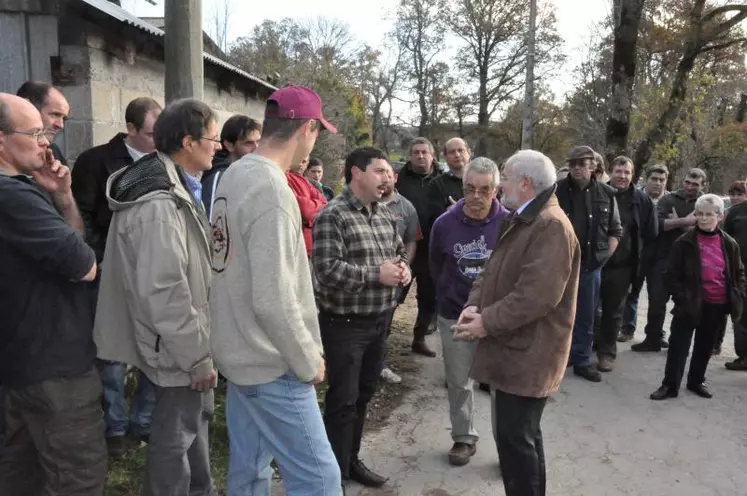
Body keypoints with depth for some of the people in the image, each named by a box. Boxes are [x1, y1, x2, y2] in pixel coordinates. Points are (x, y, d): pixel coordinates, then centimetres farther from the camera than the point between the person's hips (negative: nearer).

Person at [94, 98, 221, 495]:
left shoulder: (174, 187, 7)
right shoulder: (159, 204, -27)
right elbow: (164, 291, -30)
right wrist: (198, 356, -22)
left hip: (187, 342, 11)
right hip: (179, 348, -11)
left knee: (196, 418, 25)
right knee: (175, 436, 7)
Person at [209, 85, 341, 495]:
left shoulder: (234, 175, 7)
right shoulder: (272, 191, -22)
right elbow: (273, 302, -27)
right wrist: (309, 363, -13)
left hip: (240, 354, 9)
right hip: (272, 365, -9)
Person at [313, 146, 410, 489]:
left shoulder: (385, 215, 10)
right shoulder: (333, 215, -16)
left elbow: (400, 250, 21)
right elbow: (327, 270, -25)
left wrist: (403, 268, -3)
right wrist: (377, 274, -21)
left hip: (379, 320, 8)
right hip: (345, 323, -8)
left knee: (364, 395, 19)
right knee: (342, 400, 3)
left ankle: (351, 460, 37)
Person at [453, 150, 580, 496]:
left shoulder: (552, 226, -19)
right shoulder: (519, 221, 15)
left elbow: (537, 295, -26)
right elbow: (494, 271, 15)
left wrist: (487, 322, -18)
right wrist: (475, 304, -3)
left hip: (527, 355, -10)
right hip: (513, 348, 10)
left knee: (515, 439, -1)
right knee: (521, 436, 21)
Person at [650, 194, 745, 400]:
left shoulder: (729, 244, 1)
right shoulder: (685, 242, -8)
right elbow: (671, 275, -7)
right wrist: (681, 297, -14)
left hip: (717, 306, 3)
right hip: (691, 304, -3)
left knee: (705, 346, 17)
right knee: (678, 346, -1)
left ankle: (696, 381, 33)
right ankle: (670, 385, 9)